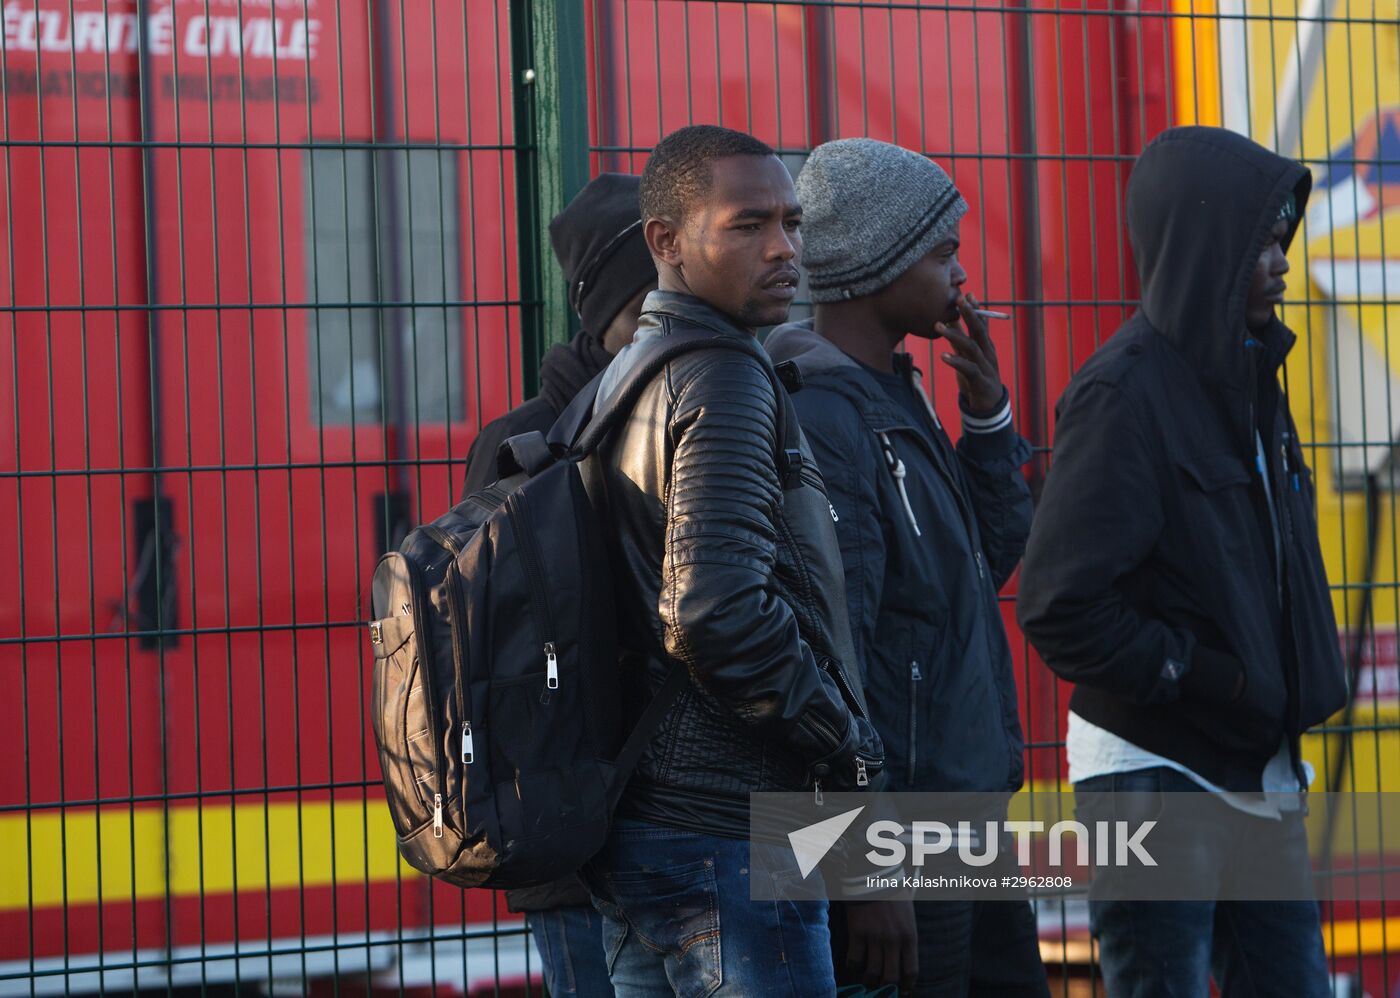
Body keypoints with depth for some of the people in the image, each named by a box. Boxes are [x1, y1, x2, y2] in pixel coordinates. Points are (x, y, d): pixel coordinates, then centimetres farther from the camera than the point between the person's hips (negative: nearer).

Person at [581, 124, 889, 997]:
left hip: (635, 822, 10)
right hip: (726, 833, -10)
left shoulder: (624, 377, 16)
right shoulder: (723, 378, -14)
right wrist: (851, 742, -12)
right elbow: (718, 614, -24)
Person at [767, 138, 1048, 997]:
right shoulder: (822, 420, -18)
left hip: (966, 805, 10)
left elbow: (993, 559, 20)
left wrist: (989, 414, 5)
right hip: (900, 840, -10)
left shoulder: (897, 394, 12)